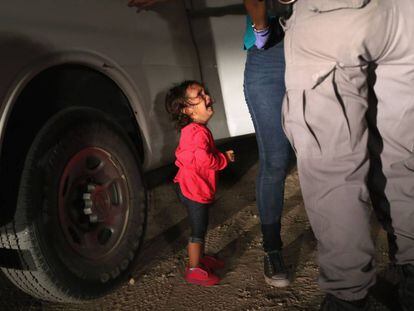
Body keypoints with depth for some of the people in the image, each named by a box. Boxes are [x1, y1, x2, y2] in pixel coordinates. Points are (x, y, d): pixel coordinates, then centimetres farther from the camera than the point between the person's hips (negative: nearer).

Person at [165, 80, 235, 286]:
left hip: (197, 188, 11)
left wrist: (221, 156, 13)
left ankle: (200, 258, 40)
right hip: (195, 189, -11)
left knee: (201, 227, 24)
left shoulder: (192, 130, 10)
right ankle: (194, 270, 14)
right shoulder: (199, 132, -25)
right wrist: (225, 158, -16)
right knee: (198, 230, 2)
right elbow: (205, 160, -34)